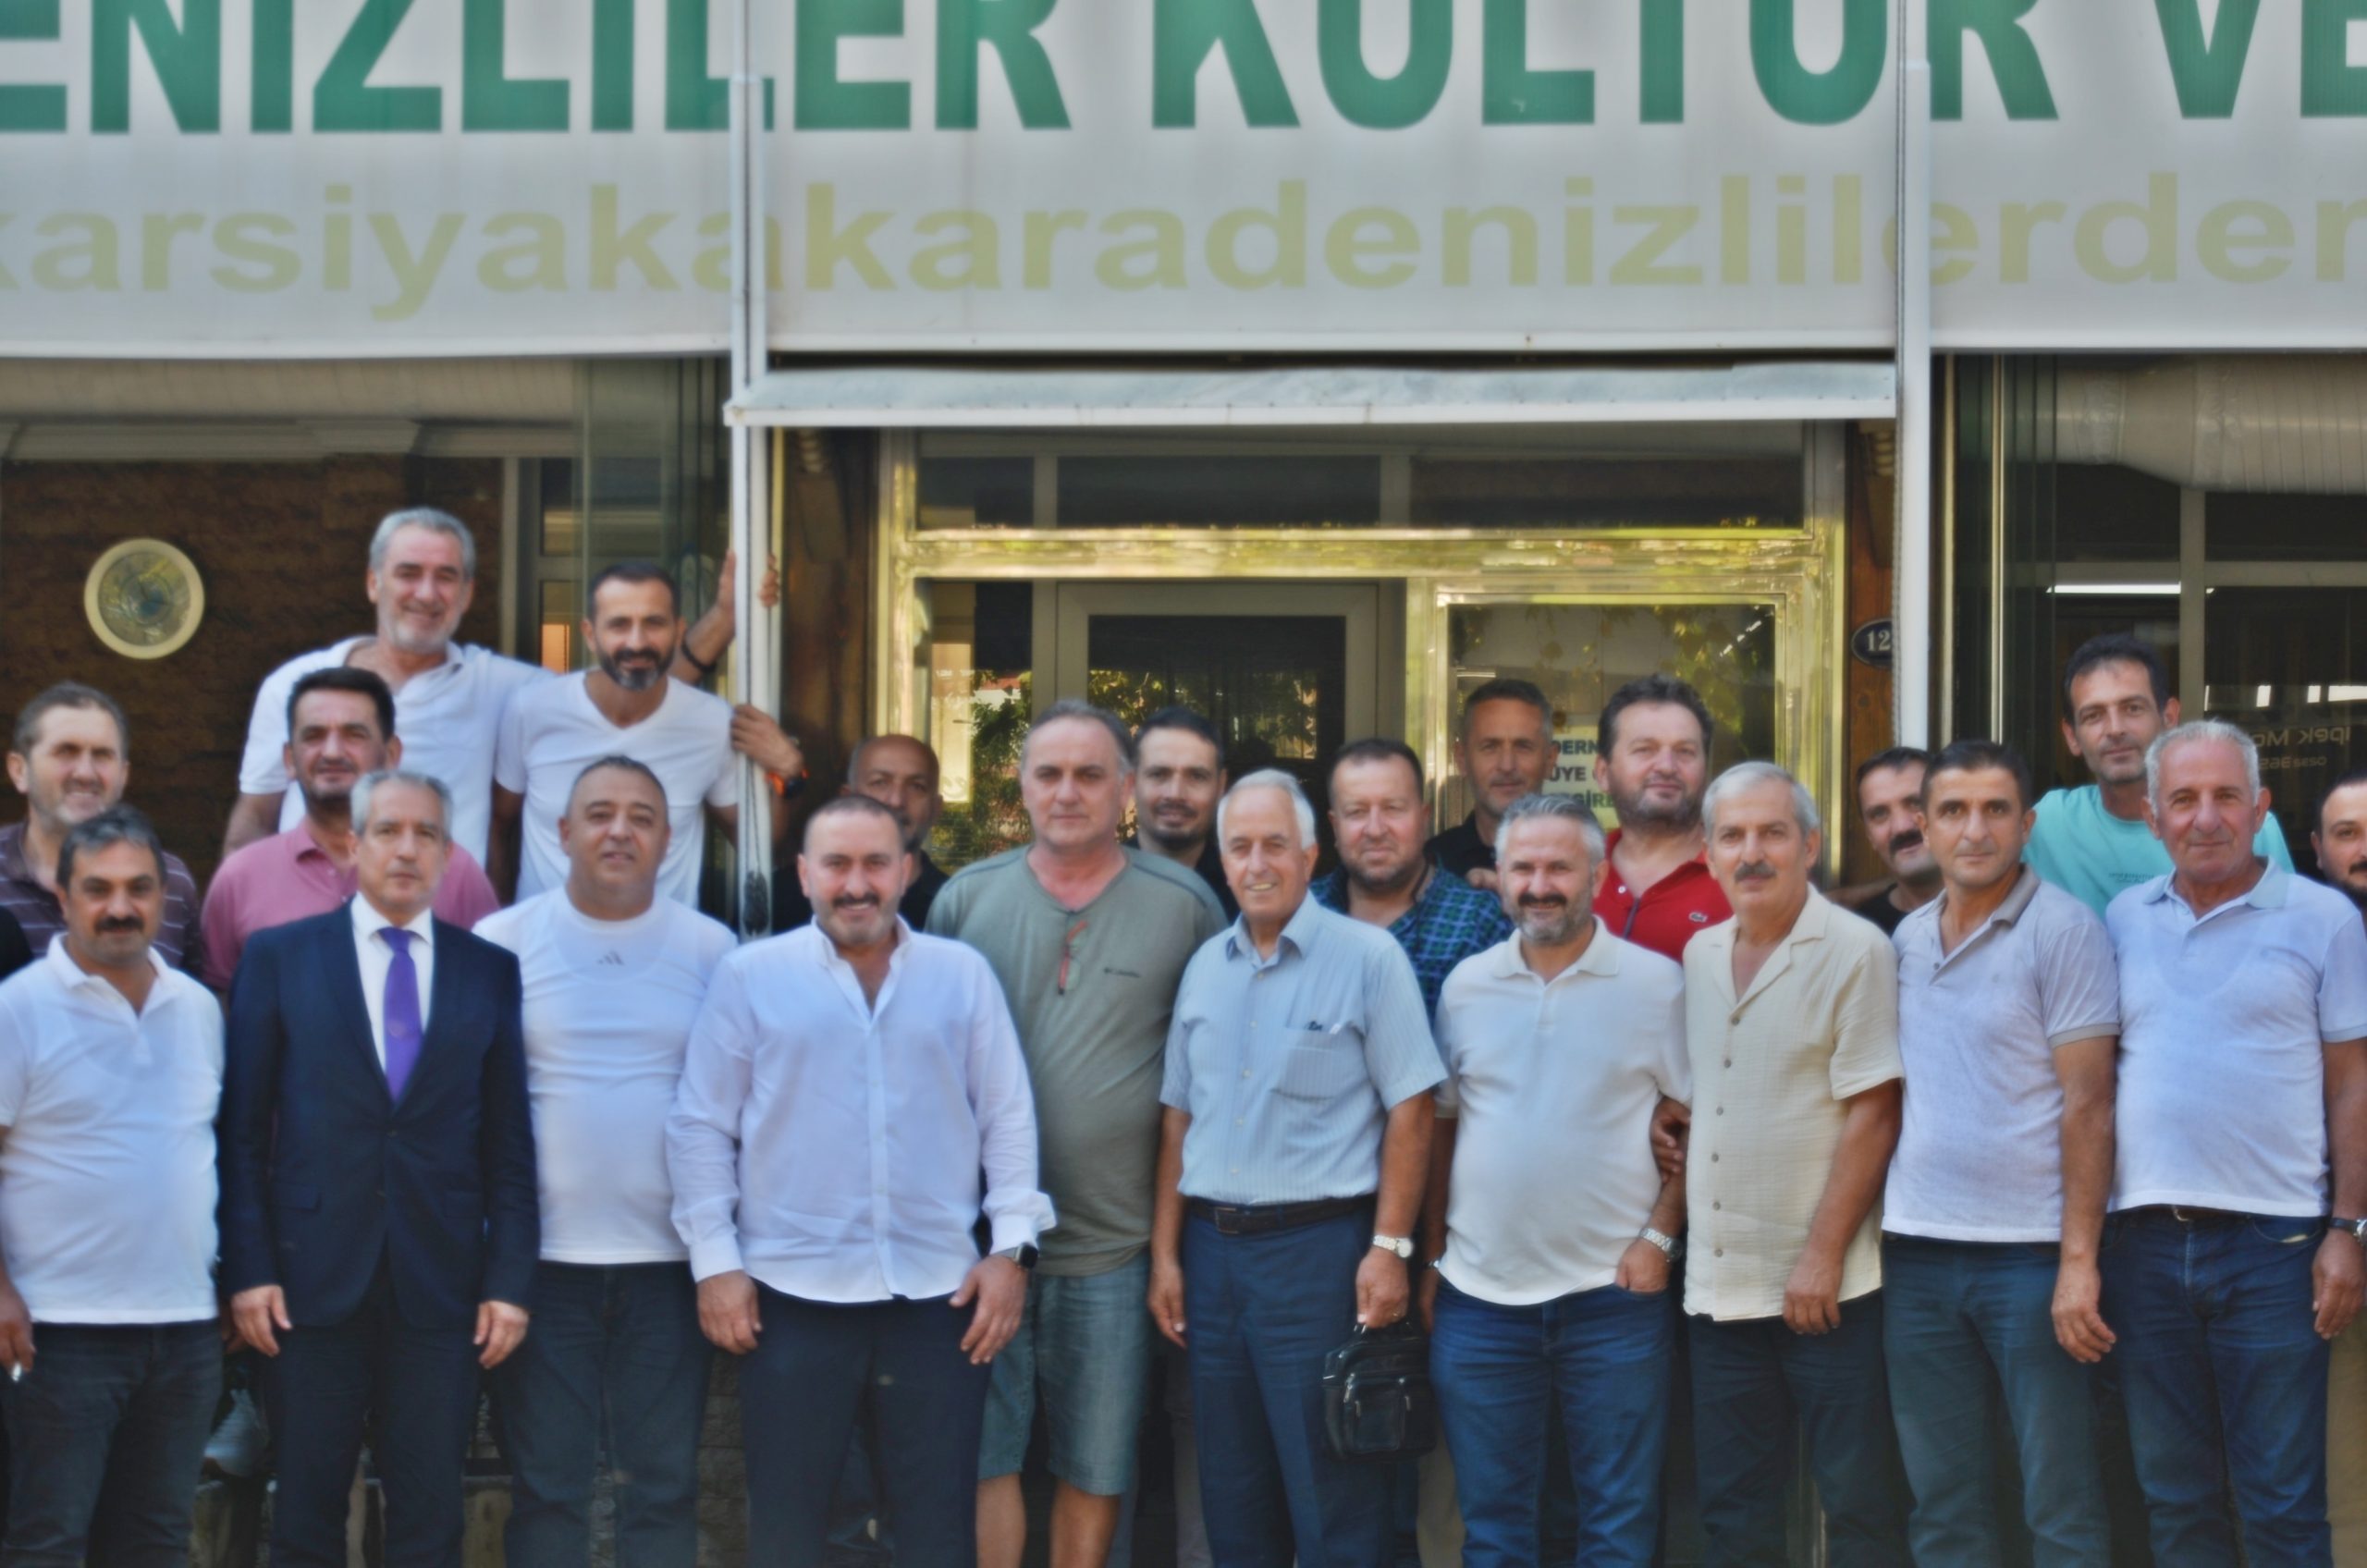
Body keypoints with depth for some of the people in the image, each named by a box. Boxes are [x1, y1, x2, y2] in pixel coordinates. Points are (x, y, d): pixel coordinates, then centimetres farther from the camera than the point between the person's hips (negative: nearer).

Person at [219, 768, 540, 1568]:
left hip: (442, 1288, 1)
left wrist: (510, 1280, -1)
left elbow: (510, 1142, 6)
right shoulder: (279, 956, 4)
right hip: (311, 1281, -1)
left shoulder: (490, 970, 7)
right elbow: (241, 1132, 2)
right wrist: (247, 1268, -5)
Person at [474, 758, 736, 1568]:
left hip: (669, 1259, 1)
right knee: (546, 1484, 5)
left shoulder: (712, 949, 4)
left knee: (664, 1484, 7)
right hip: (543, 1258, -1)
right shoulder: (504, 941, 1)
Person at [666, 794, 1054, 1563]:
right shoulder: (750, 976, 2)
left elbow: (1008, 1118, 7)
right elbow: (701, 1127, 2)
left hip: (940, 1291, 1)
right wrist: (715, 1262, -4)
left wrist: (1012, 1247, 0)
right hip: (793, 1293, -1)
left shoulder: (963, 974, 7)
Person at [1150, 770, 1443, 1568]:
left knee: (1333, 1499, -2)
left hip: (1320, 1246, -5)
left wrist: (1389, 1247, -14)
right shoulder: (1205, 967, 10)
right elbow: (1179, 1117, 14)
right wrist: (1166, 1252, 9)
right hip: (1211, 1246, 5)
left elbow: (1408, 1111, -7)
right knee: (1232, 1493, 12)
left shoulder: (1368, 958, -6)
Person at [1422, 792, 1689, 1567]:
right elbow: (1441, 1126, 12)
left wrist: (1660, 1234, -10)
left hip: (1613, 1293, -3)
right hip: (1479, 1297, 3)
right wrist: (1432, 1257, 8)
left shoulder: (1656, 982, -3)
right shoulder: (1466, 986, 7)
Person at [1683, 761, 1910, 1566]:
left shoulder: (1854, 950, -9)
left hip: (1826, 1287, -6)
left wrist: (1823, 1257, -16)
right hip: (1718, 1286, 6)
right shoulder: (1701, 955, 11)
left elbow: (1872, 1114, -13)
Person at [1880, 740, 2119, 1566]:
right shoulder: (1907, 938, 11)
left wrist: (2079, 1259, -16)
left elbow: (2088, 1105, -10)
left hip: (2030, 1251, -5)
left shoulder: (2063, 928, -6)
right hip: (1917, 1251, 6)